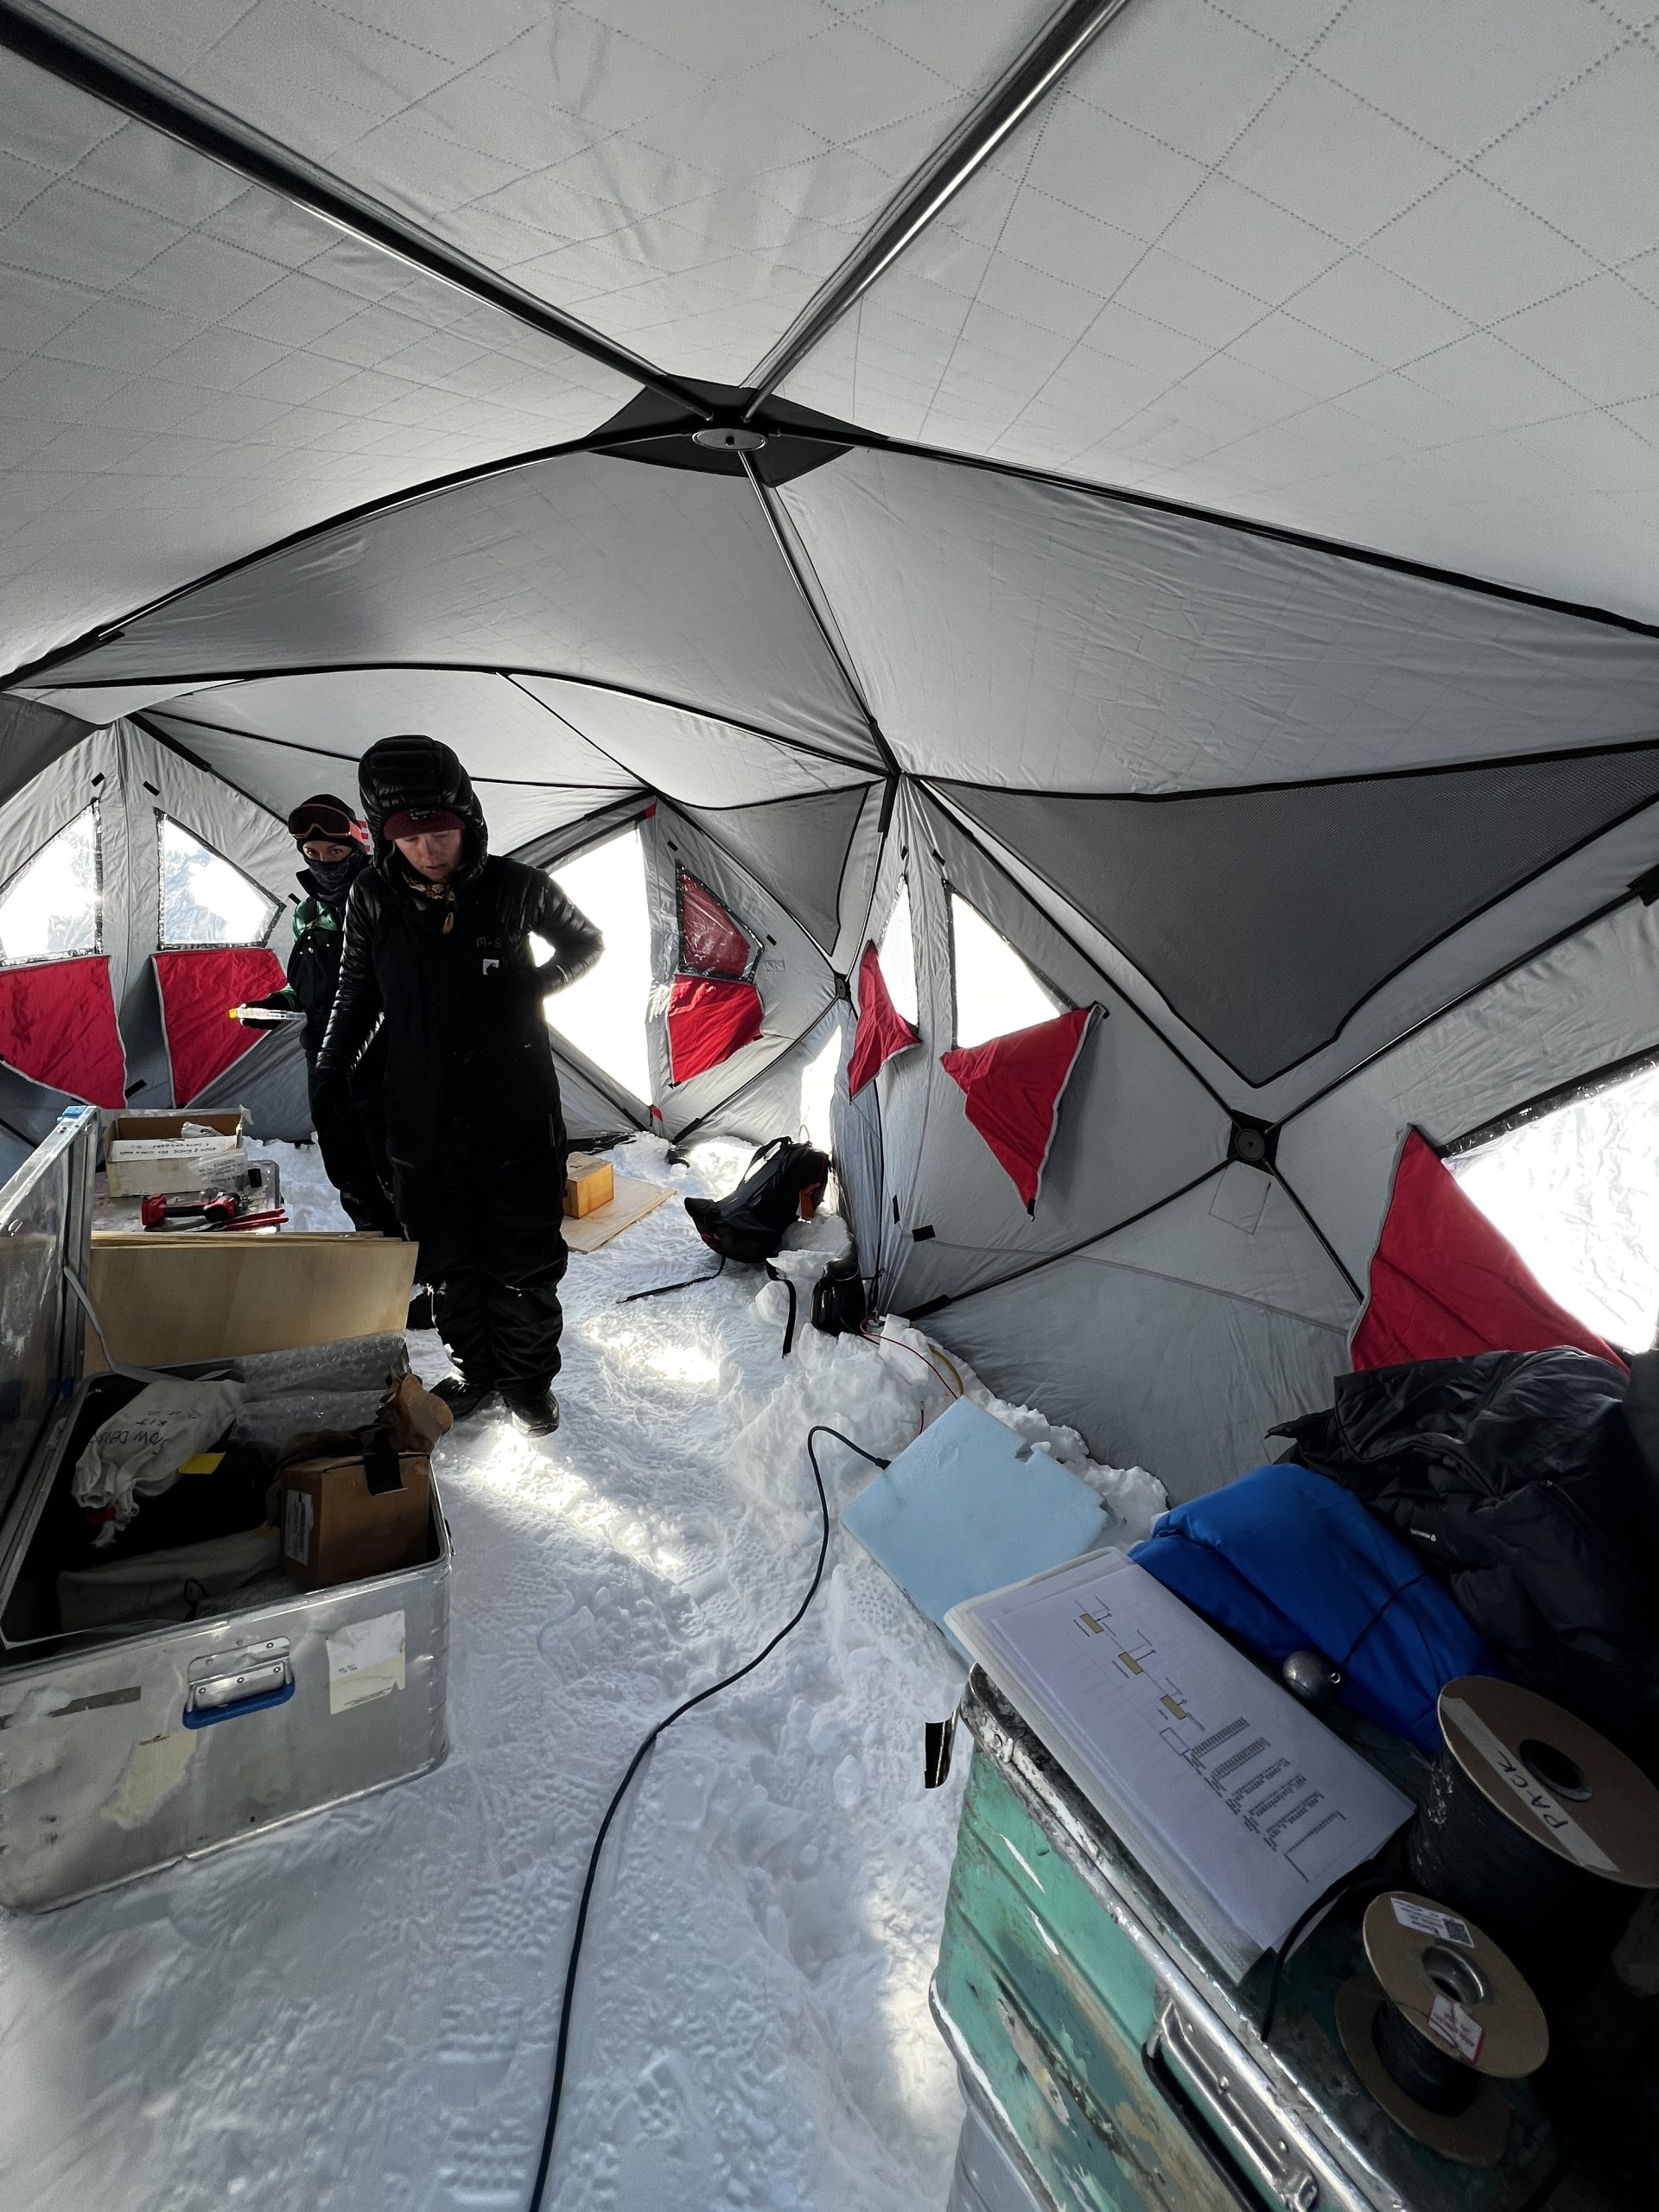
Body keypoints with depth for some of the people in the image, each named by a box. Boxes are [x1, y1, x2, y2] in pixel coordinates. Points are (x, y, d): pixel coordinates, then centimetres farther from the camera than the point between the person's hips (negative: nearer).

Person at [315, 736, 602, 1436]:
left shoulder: (517, 887, -10)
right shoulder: (373, 897, -4)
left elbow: (586, 944, 8)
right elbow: (356, 994, 10)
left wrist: (537, 987, -8)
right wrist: (327, 1080, 10)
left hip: (517, 1119, -2)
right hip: (423, 1123, 2)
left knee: (524, 1264, 10)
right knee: (449, 1264, 15)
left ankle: (528, 1378, 32)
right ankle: (472, 1370, 38)